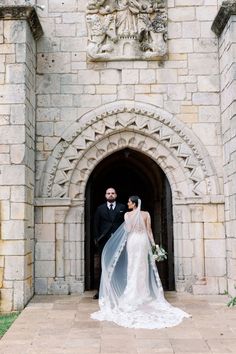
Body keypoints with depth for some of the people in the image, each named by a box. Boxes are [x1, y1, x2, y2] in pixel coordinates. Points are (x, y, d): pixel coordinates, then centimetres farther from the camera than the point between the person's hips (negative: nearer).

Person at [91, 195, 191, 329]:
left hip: (133, 241, -2)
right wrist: (153, 244, 5)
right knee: (143, 267, 10)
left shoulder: (127, 214, -6)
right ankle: (144, 294, 14)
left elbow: (127, 230, -8)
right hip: (143, 241, 2)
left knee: (133, 267, 6)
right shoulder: (146, 214, 1)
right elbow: (149, 230, 1)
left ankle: (133, 296, 9)